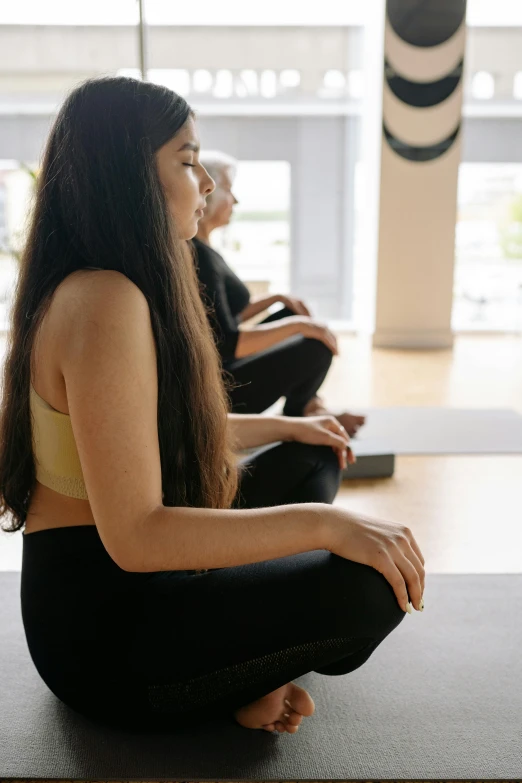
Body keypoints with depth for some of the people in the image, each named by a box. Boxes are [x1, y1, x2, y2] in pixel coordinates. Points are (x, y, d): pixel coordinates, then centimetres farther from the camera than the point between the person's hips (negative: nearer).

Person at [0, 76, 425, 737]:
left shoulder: (126, 287, 7)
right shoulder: (104, 301, -25)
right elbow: (135, 537, -30)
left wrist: (281, 426, 23)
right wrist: (324, 522, -28)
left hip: (133, 585, 11)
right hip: (102, 630, -11)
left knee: (308, 461, 18)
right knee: (372, 584, -25)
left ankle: (250, 666, 3)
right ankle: (241, 681, 5)